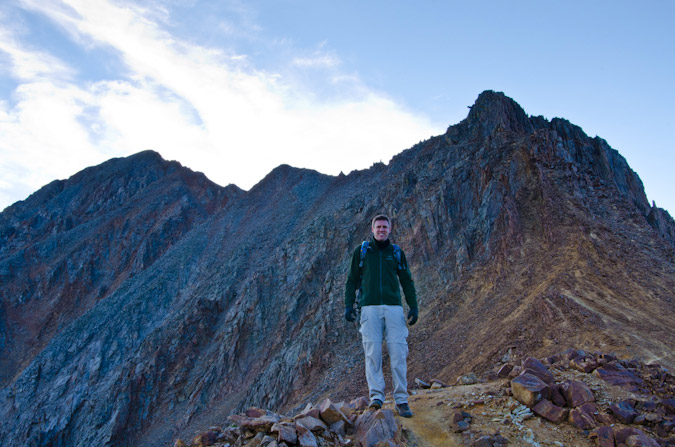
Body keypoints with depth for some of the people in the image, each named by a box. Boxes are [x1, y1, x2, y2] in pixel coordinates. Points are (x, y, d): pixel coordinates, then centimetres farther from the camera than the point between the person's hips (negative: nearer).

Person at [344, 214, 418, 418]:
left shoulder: (397, 253, 13)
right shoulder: (361, 252, 11)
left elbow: (407, 282, 16)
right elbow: (352, 280, 13)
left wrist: (413, 307, 7)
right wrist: (348, 305, 2)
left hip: (394, 308, 1)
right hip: (370, 308, 0)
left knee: (398, 352, -5)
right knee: (372, 352, -6)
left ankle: (401, 400, 1)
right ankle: (376, 397, 0)